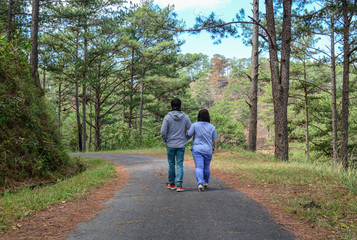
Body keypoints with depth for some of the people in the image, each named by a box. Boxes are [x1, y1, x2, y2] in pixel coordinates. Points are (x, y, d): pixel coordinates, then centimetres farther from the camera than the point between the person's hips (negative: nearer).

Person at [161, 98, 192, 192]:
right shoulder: (185, 117, -2)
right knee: (180, 165, 3)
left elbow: (163, 132, -10)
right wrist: (185, 139, 11)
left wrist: (165, 140, 7)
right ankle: (179, 185, -2)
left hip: (170, 145, -1)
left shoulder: (167, 117, -8)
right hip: (181, 145, 1)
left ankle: (171, 184, 21)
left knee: (171, 164, 11)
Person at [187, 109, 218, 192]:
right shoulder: (212, 127, -1)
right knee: (206, 167, 17)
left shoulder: (195, 125, -8)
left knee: (199, 167, -5)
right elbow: (215, 140, 3)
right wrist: (215, 148, 18)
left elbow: (189, 135, -5)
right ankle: (206, 182, 31)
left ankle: (200, 183, -21)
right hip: (208, 150, 2)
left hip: (197, 150, -2)